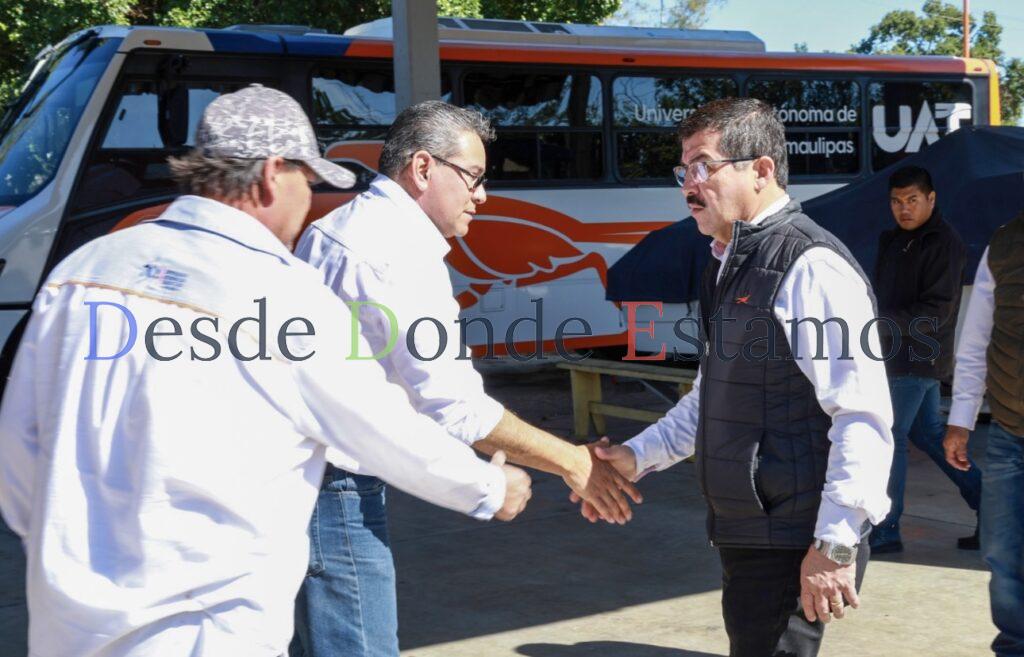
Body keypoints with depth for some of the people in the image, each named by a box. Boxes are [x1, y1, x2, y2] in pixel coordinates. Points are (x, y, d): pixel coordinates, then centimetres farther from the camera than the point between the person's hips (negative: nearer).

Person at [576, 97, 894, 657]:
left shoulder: (812, 266, -17)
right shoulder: (728, 265, 13)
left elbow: (863, 418, -21)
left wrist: (836, 542, -22)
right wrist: (637, 456, 12)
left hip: (794, 544, -9)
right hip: (743, 533, 9)